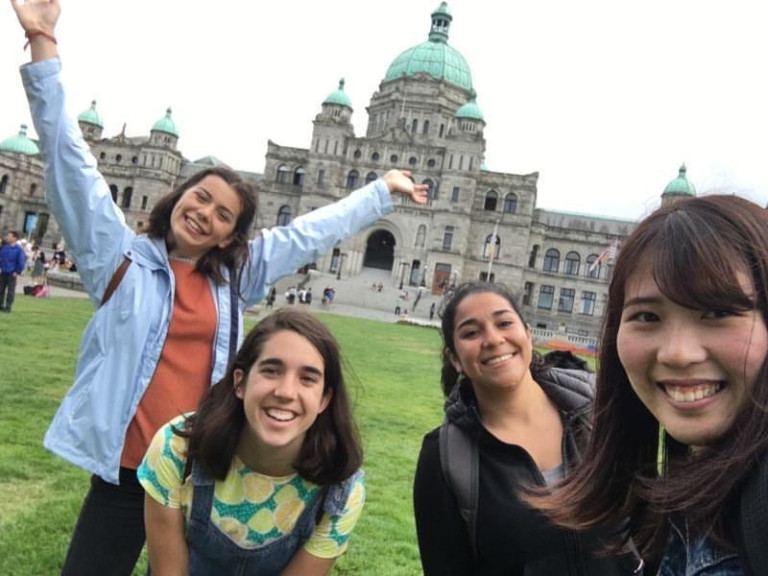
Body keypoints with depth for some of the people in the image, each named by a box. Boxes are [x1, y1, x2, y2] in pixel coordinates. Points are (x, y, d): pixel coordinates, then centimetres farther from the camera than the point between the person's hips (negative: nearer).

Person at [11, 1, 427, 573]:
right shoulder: (120, 256, -4)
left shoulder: (236, 274, 4)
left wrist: (383, 189, 19)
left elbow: (312, 231, 12)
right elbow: (71, 159, -9)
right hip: (126, 470, -2)